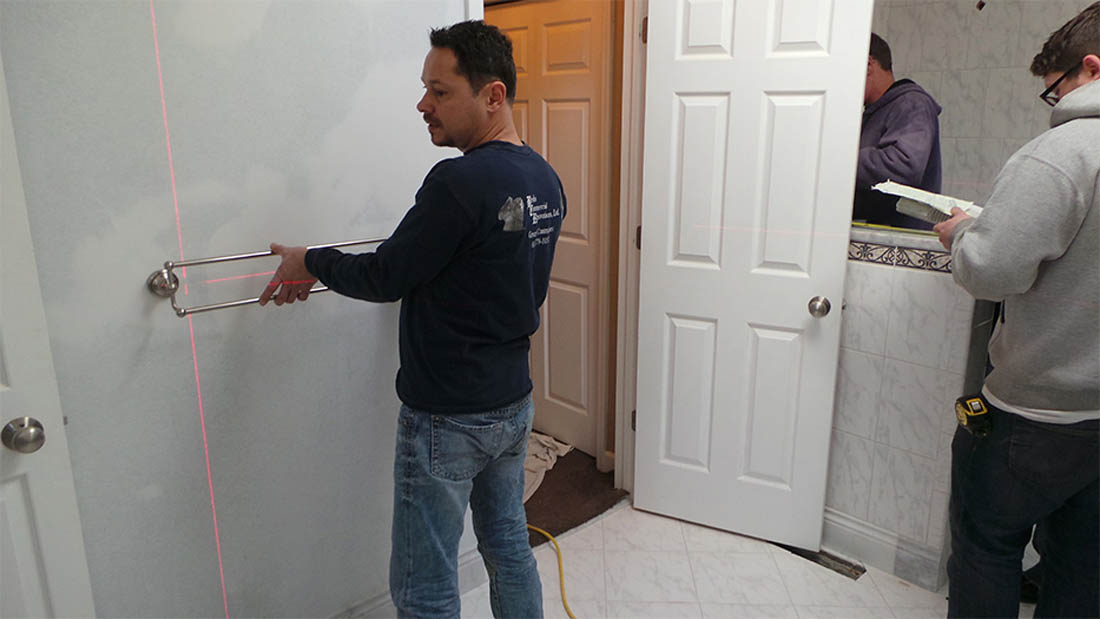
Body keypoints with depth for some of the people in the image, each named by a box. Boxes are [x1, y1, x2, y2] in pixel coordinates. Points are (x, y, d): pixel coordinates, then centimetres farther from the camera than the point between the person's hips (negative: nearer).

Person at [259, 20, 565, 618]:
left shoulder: (460, 181, -24)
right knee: (509, 547, 24)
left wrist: (308, 263, 2)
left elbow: (385, 279, -16)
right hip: (514, 403, 9)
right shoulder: (545, 178, 3)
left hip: (447, 418, -8)